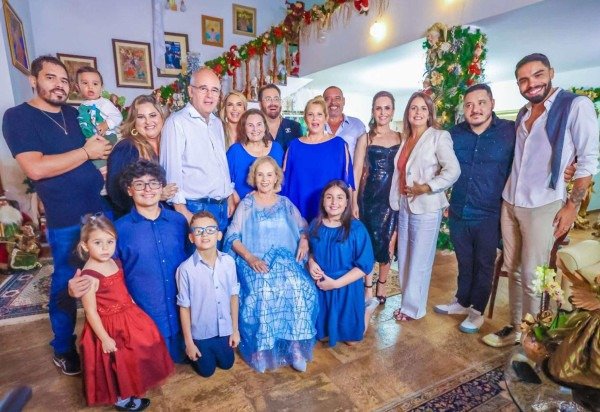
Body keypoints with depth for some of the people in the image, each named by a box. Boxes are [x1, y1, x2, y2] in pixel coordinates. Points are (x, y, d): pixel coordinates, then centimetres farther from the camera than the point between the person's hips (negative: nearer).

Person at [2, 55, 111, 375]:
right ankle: (63, 348, 32)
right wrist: (86, 152, -17)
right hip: (66, 220, -5)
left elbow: (105, 144, 24)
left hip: (102, 209, 6)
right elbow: (35, 168, -21)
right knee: (66, 283, 10)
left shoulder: (76, 114, 10)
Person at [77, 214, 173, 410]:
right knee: (117, 363, 12)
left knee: (134, 355, 23)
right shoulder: (89, 276, -27)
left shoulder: (115, 263, -3)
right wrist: (105, 338, -18)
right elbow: (91, 312, -21)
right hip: (109, 326, -8)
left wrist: (135, 308, 14)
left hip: (129, 317, 8)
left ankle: (129, 392, 48)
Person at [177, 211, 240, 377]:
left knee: (227, 364, 25)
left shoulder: (229, 262, -15)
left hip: (224, 329, 3)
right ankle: (195, 356, 48)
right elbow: (184, 306, -14)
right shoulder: (186, 269, -24)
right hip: (200, 333, -2)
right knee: (206, 371, 21)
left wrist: (235, 329, 3)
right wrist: (188, 342, -6)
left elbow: (233, 296, -4)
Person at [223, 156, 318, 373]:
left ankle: (296, 346, -16)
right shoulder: (246, 204, 8)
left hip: (285, 259, 2)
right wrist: (250, 258, -17)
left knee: (301, 289, -29)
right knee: (263, 293, -33)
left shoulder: (285, 203, 16)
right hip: (255, 261, -2)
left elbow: (303, 227, 18)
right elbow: (233, 237, -1)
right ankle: (262, 349, -16)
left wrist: (304, 239, -6)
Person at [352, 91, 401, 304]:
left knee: (388, 243, 7)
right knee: (368, 241, 5)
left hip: (394, 196, 2)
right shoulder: (365, 138, 2)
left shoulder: (401, 138, 7)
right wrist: (354, 201, -8)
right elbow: (356, 171, -2)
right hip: (369, 196, -1)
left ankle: (381, 284, 27)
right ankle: (367, 286, 22)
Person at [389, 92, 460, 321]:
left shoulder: (438, 137, -7)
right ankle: (408, 302, 30)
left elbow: (453, 170, -16)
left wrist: (427, 187, -18)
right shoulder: (405, 139, 12)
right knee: (404, 258, 14)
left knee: (419, 260, 5)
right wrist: (398, 199, 9)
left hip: (426, 208, -6)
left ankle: (413, 307, 21)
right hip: (404, 205, 7)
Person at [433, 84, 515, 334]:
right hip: (458, 212, 3)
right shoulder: (455, 134, 2)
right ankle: (462, 301, 38)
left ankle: (477, 311, 29)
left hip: (489, 215, -3)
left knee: (483, 265, 11)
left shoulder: (511, 132, -8)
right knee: (464, 262, 19)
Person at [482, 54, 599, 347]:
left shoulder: (576, 105, -7)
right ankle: (515, 328, 28)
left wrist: (573, 205, -13)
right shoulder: (523, 114, 11)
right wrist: (507, 198, 14)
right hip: (509, 204, 6)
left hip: (543, 207, -6)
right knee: (513, 271, 13)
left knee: (532, 276, 2)